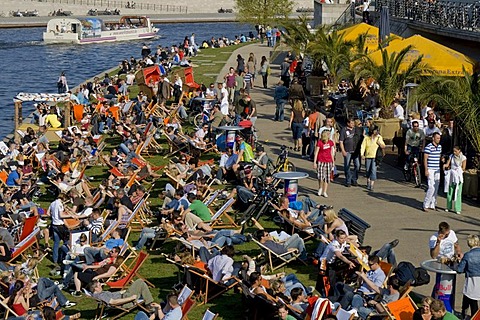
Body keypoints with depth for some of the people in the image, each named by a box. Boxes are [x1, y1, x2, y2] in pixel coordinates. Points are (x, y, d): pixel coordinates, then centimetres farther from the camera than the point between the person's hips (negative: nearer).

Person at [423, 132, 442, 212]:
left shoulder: (439, 146, 11)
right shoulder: (428, 147, -12)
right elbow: (425, 159, -12)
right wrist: (426, 170, -16)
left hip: (437, 170, 8)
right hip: (430, 170, -8)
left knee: (436, 188, 8)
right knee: (431, 187, -14)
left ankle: (432, 205, 15)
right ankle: (426, 205, -7)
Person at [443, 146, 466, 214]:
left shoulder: (463, 158, -5)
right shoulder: (451, 156, 4)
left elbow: (463, 168, -7)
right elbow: (448, 164, 0)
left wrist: (454, 168, -15)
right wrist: (445, 165, -23)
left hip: (458, 176, -3)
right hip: (451, 176, 3)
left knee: (458, 193, -4)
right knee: (449, 192, 4)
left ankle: (457, 209, -2)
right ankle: (449, 207, 14)